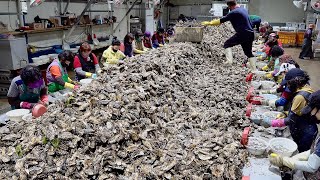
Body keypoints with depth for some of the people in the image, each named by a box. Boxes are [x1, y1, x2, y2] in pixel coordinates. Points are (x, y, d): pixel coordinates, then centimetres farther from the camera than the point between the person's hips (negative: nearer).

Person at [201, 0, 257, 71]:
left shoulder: (233, 13, -9)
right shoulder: (244, 9, 16)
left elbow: (221, 20, -9)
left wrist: (209, 23, -2)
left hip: (242, 34, -8)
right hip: (251, 34, 8)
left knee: (227, 44, 5)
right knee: (249, 53, 16)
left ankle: (229, 60, -12)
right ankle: (254, 70, 16)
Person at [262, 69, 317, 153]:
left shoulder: (300, 97, -27)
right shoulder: (306, 88, 2)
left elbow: (290, 120, -24)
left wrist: (271, 123, -20)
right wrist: (286, 113, 6)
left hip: (304, 133, -9)